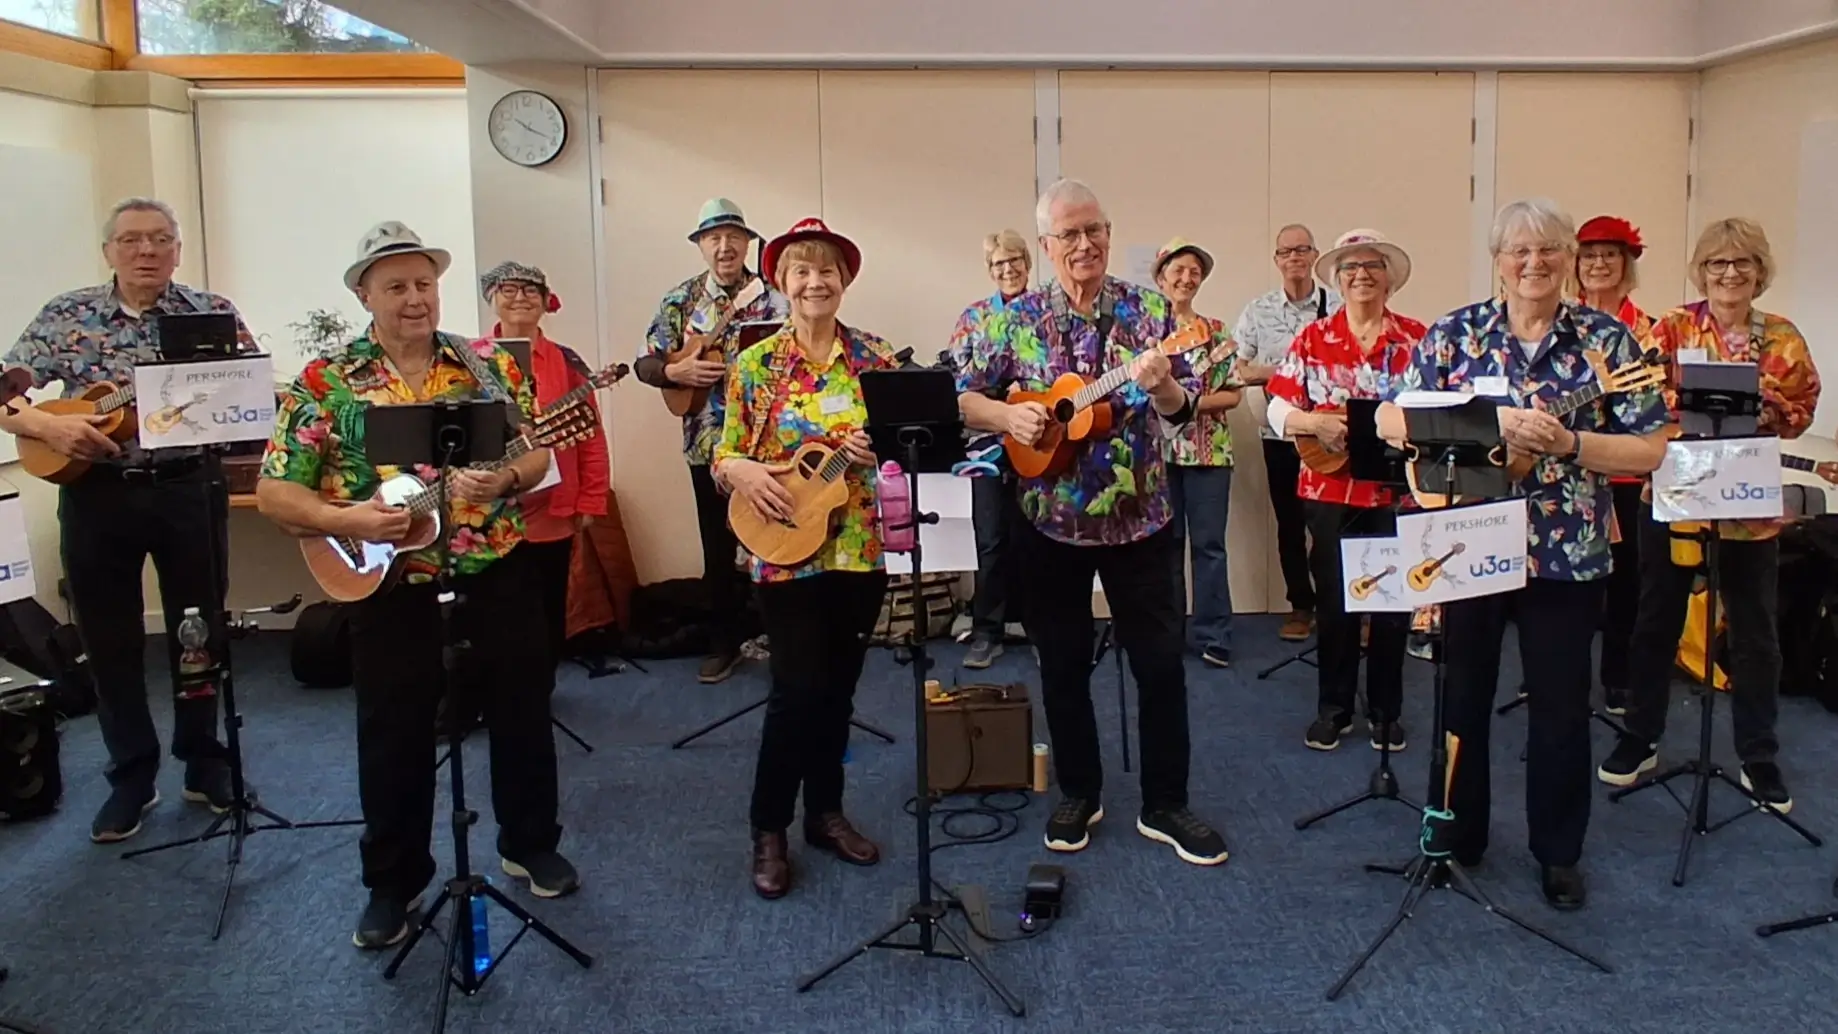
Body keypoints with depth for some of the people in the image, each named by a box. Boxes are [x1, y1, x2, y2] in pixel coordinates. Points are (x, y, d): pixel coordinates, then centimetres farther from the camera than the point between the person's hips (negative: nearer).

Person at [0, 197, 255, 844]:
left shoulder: (214, 313, 1)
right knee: (109, 639, 8)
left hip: (188, 490, -1)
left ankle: (205, 762, 26)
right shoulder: (66, 316, 2)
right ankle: (132, 776, 23)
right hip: (96, 495, 1)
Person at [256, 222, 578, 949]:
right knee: (393, 732, 8)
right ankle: (393, 881, 25)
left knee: (523, 710, 12)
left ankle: (530, 845, 33)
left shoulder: (491, 364, 2)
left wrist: (506, 479, -16)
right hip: (391, 582, -2)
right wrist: (346, 519, -22)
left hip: (496, 570, 2)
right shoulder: (326, 382, -5)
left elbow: (539, 452, 5)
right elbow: (273, 492, -6)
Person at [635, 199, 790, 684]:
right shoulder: (680, 300, 4)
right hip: (708, 444, 2)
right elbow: (644, 363, 6)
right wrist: (676, 372, -13)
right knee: (719, 547, 9)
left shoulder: (775, 297, 0)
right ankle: (724, 642, 22)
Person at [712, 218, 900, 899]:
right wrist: (740, 472, -21)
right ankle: (768, 829, 12)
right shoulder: (755, 364, -1)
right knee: (799, 688, -5)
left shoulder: (876, 359, 3)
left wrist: (880, 451, -14)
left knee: (838, 686, 11)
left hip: (860, 547, 3)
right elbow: (724, 455, 1)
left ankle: (826, 812, 28)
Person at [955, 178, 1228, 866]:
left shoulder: (1148, 310, -1)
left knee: (1161, 662, 3)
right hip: (1049, 521, 1)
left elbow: (1181, 410, -5)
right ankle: (1078, 794, 28)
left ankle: (1165, 804, 18)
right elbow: (963, 400, 1)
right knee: (1062, 664, 11)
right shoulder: (1013, 320, 0)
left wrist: (1161, 385, -26)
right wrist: (1007, 417, -18)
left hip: (1138, 518, 0)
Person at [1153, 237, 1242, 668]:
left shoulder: (1217, 332, 5)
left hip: (1209, 451, 0)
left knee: (1209, 543, 1)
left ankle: (1213, 635, 7)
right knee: (1165, 542, 7)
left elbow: (1233, 393, 1)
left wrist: (1193, 402, -13)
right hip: (1158, 449, 0)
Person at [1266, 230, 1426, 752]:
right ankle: (1333, 709, 20)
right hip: (1331, 490, 0)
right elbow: (1278, 409, -1)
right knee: (1335, 601, 6)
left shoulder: (1417, 337, 3)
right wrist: (1316, 422, -19)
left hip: (1397, 489, 1)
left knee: (1395, 600, 6)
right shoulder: (1314, 338, 2)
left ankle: (1385, 711, 21)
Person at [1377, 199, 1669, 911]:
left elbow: (1649, 451, -2)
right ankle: (1459, 837, 29)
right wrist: (1488, 423, -18)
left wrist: (1567, 442, -18)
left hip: (1567, 553, 0)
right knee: (1463, 693, 11)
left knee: (1561, 704, 9)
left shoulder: (1607, 340, 0)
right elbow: (1391, 420, -6)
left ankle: (1559, 853, 27)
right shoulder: (1456, 333, 1)